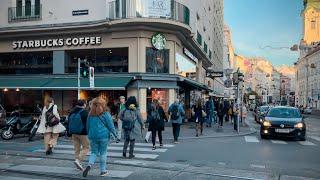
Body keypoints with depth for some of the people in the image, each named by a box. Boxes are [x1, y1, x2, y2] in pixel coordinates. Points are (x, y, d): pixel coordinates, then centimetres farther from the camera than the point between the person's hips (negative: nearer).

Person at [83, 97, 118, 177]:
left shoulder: (91, 114, 5)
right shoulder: (105, 114, -7)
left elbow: (87, 126, 13)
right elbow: (111, 126, -6)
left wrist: (89, 134, 26)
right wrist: (115, 135, 0)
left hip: (93, 136, 3)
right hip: (103, 136, -3)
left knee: (94, 152, 14)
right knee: (103, 153, 6)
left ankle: (89, 165, -10)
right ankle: (103, 171, 13)